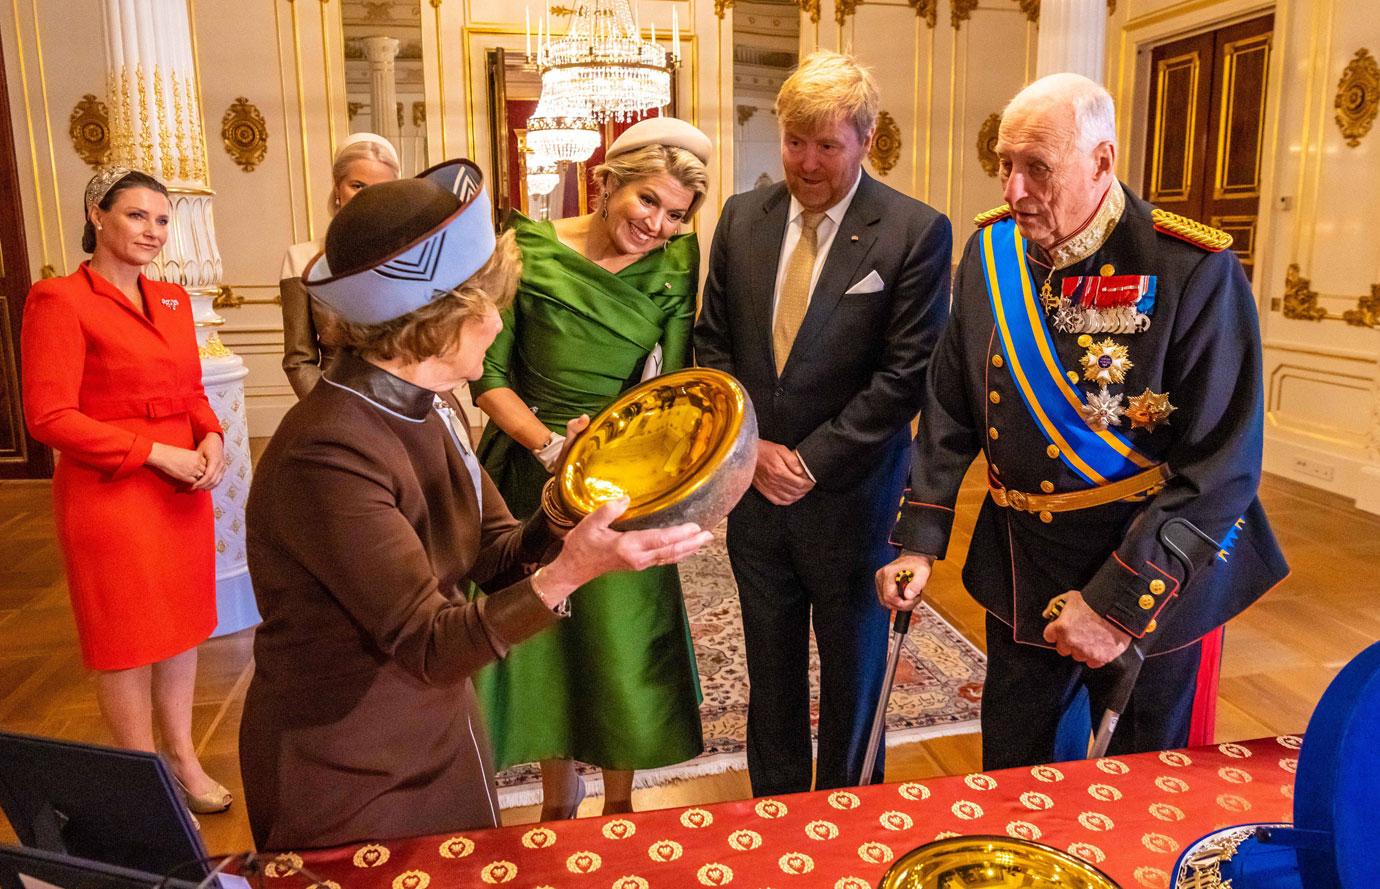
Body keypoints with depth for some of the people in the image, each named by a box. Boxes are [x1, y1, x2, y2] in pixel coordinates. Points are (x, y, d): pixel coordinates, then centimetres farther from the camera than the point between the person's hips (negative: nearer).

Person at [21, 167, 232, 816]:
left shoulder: (172, 300, 10)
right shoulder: (59, 300, -11)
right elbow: (48, 417, -15)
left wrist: (210, 438, -4)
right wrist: (156, 454, -17)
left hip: (183, 491, 6)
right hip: (109, 495, -6)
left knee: (182, 627, 15)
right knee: (128, 641, 7)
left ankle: (181, 756, 33)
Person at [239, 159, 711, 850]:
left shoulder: (428, 410, -2)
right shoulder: (329, 455, -28)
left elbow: (495, 557, 0)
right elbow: (429, 645, -26)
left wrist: (565, 518, -18)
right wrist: (569, 572, -37)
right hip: (348, 779, -7)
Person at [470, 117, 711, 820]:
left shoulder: (677, 264, -5)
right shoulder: (529, 247, -9)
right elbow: (489, 375, -7)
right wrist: (552, 447, -19)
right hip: (531, 472, 0)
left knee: (619, 638, 12)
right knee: (538, 635, 14)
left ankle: (618, 800, 38)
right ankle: (558, 798, 40)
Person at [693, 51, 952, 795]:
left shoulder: (916, 233, -11)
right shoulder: (742, 218, 3)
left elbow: (906, 373, -14)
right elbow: (712, 342, 5)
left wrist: (810, 461, -15)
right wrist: (752, 445, -7)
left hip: (851, 496, -4)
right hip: (754, 485, 4)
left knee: (854, 671, 15)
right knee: (770, 667, 19)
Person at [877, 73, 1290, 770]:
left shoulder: (1194, 271, -19)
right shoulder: (990, 253, -3)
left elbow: (1223, 468, -19)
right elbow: (951, 409, 3)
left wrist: (1122, 602, -21)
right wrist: (919, 540, -2)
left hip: (1153, 581, -4)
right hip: (1020, 573, 4)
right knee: (1008, 769, 20)